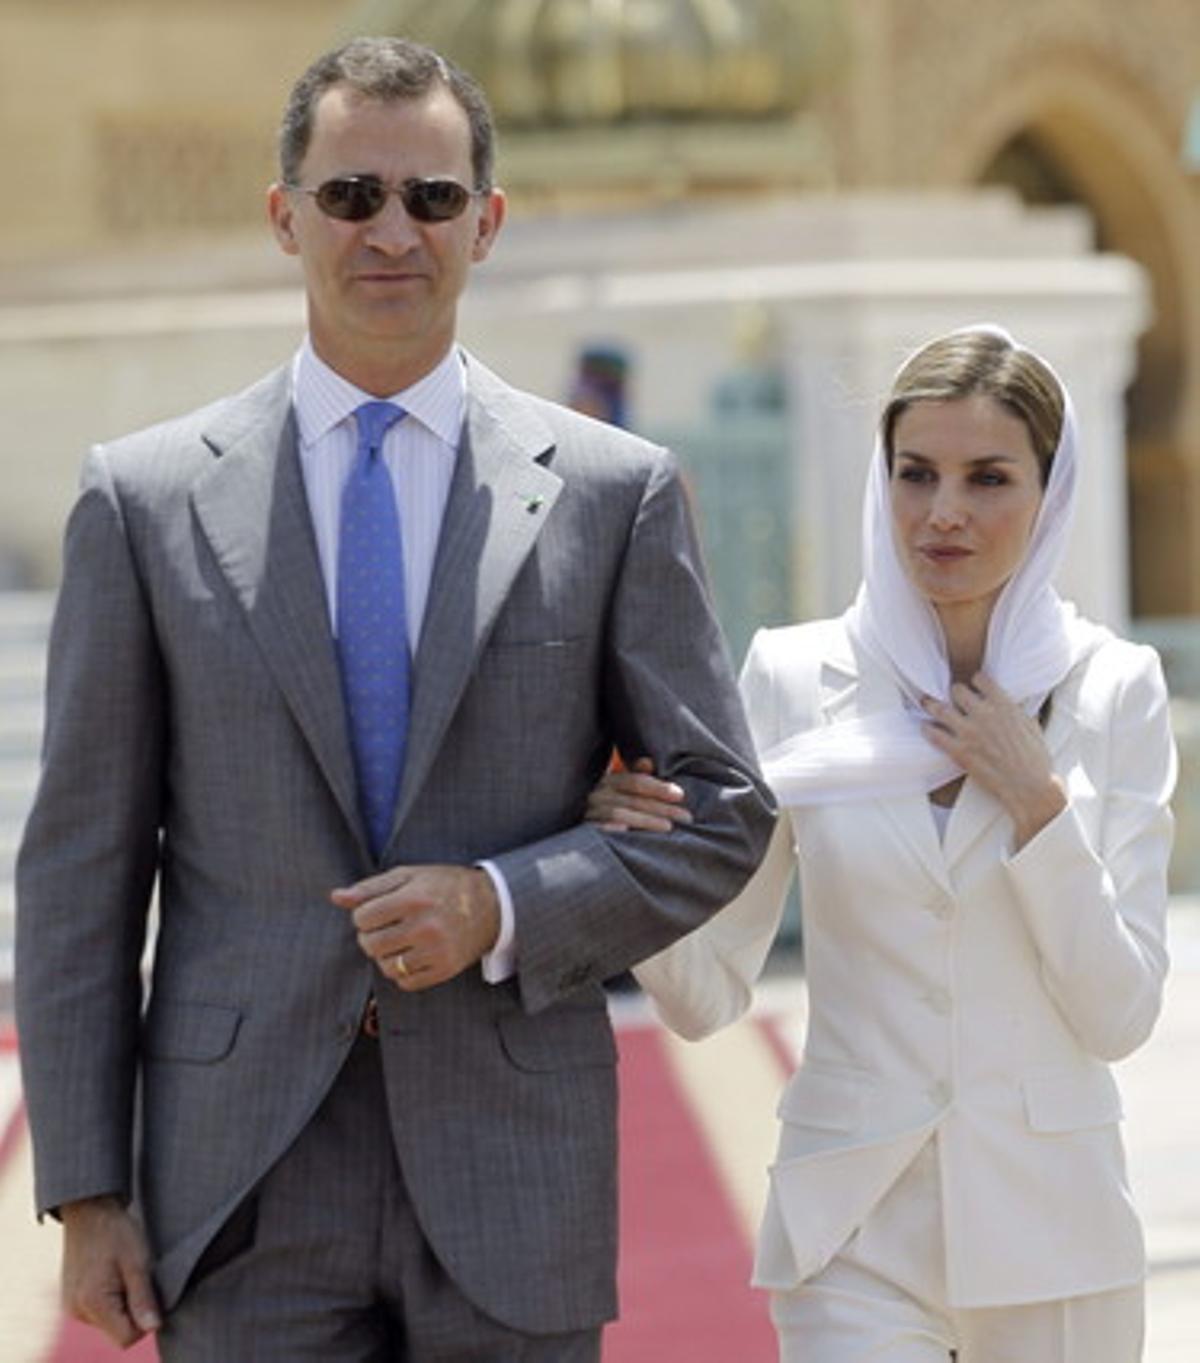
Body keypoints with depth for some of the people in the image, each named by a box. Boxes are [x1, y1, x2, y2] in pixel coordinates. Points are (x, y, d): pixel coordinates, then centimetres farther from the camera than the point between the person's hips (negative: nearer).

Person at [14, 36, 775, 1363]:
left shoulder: (615, 493, 4)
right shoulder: (145, 498, 4)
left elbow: (722, 810, 6)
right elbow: (79, 868, 4)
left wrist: (504, 907, -11)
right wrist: (86, 1196, -1)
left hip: (509, 1187, 0)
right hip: (242, 1192, 0)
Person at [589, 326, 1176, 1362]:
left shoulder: (1114, 689, -1)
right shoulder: (796, 681, -1)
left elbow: (1120, 1017, -3)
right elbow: (708, 995, 1)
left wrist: (1037, 804, -13)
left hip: (1051, 1229, 1)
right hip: (856, 1233, -1)